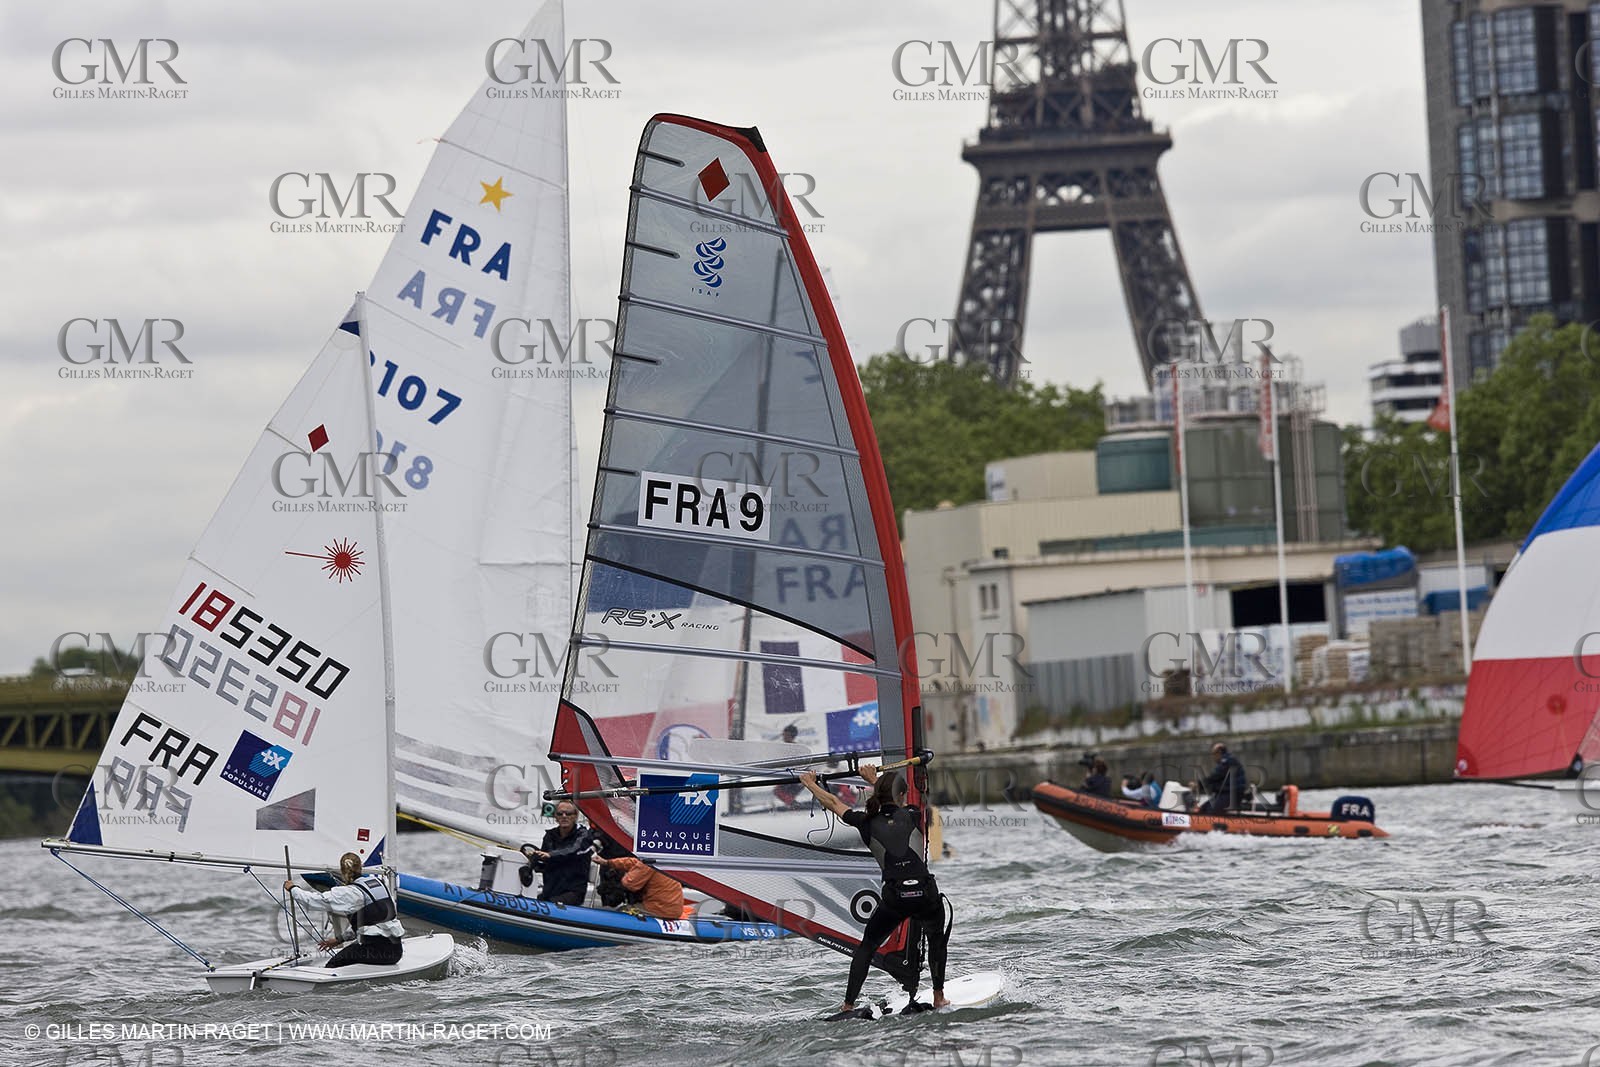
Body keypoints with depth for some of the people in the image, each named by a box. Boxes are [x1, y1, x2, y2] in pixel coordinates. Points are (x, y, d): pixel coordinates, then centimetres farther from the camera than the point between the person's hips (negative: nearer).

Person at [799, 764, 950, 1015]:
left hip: (894, 897, 0)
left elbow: (833, 803, 21)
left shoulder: (867, 823, 7)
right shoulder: (913, 815, 8)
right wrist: (875, 780, 44)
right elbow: (899, 804, 34)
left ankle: (848, 1006, 9)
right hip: (926, 892, 0)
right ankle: (939, 998, 28)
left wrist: (810, 783, 37)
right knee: (936, 939, 29)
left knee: (866, 948, 17)